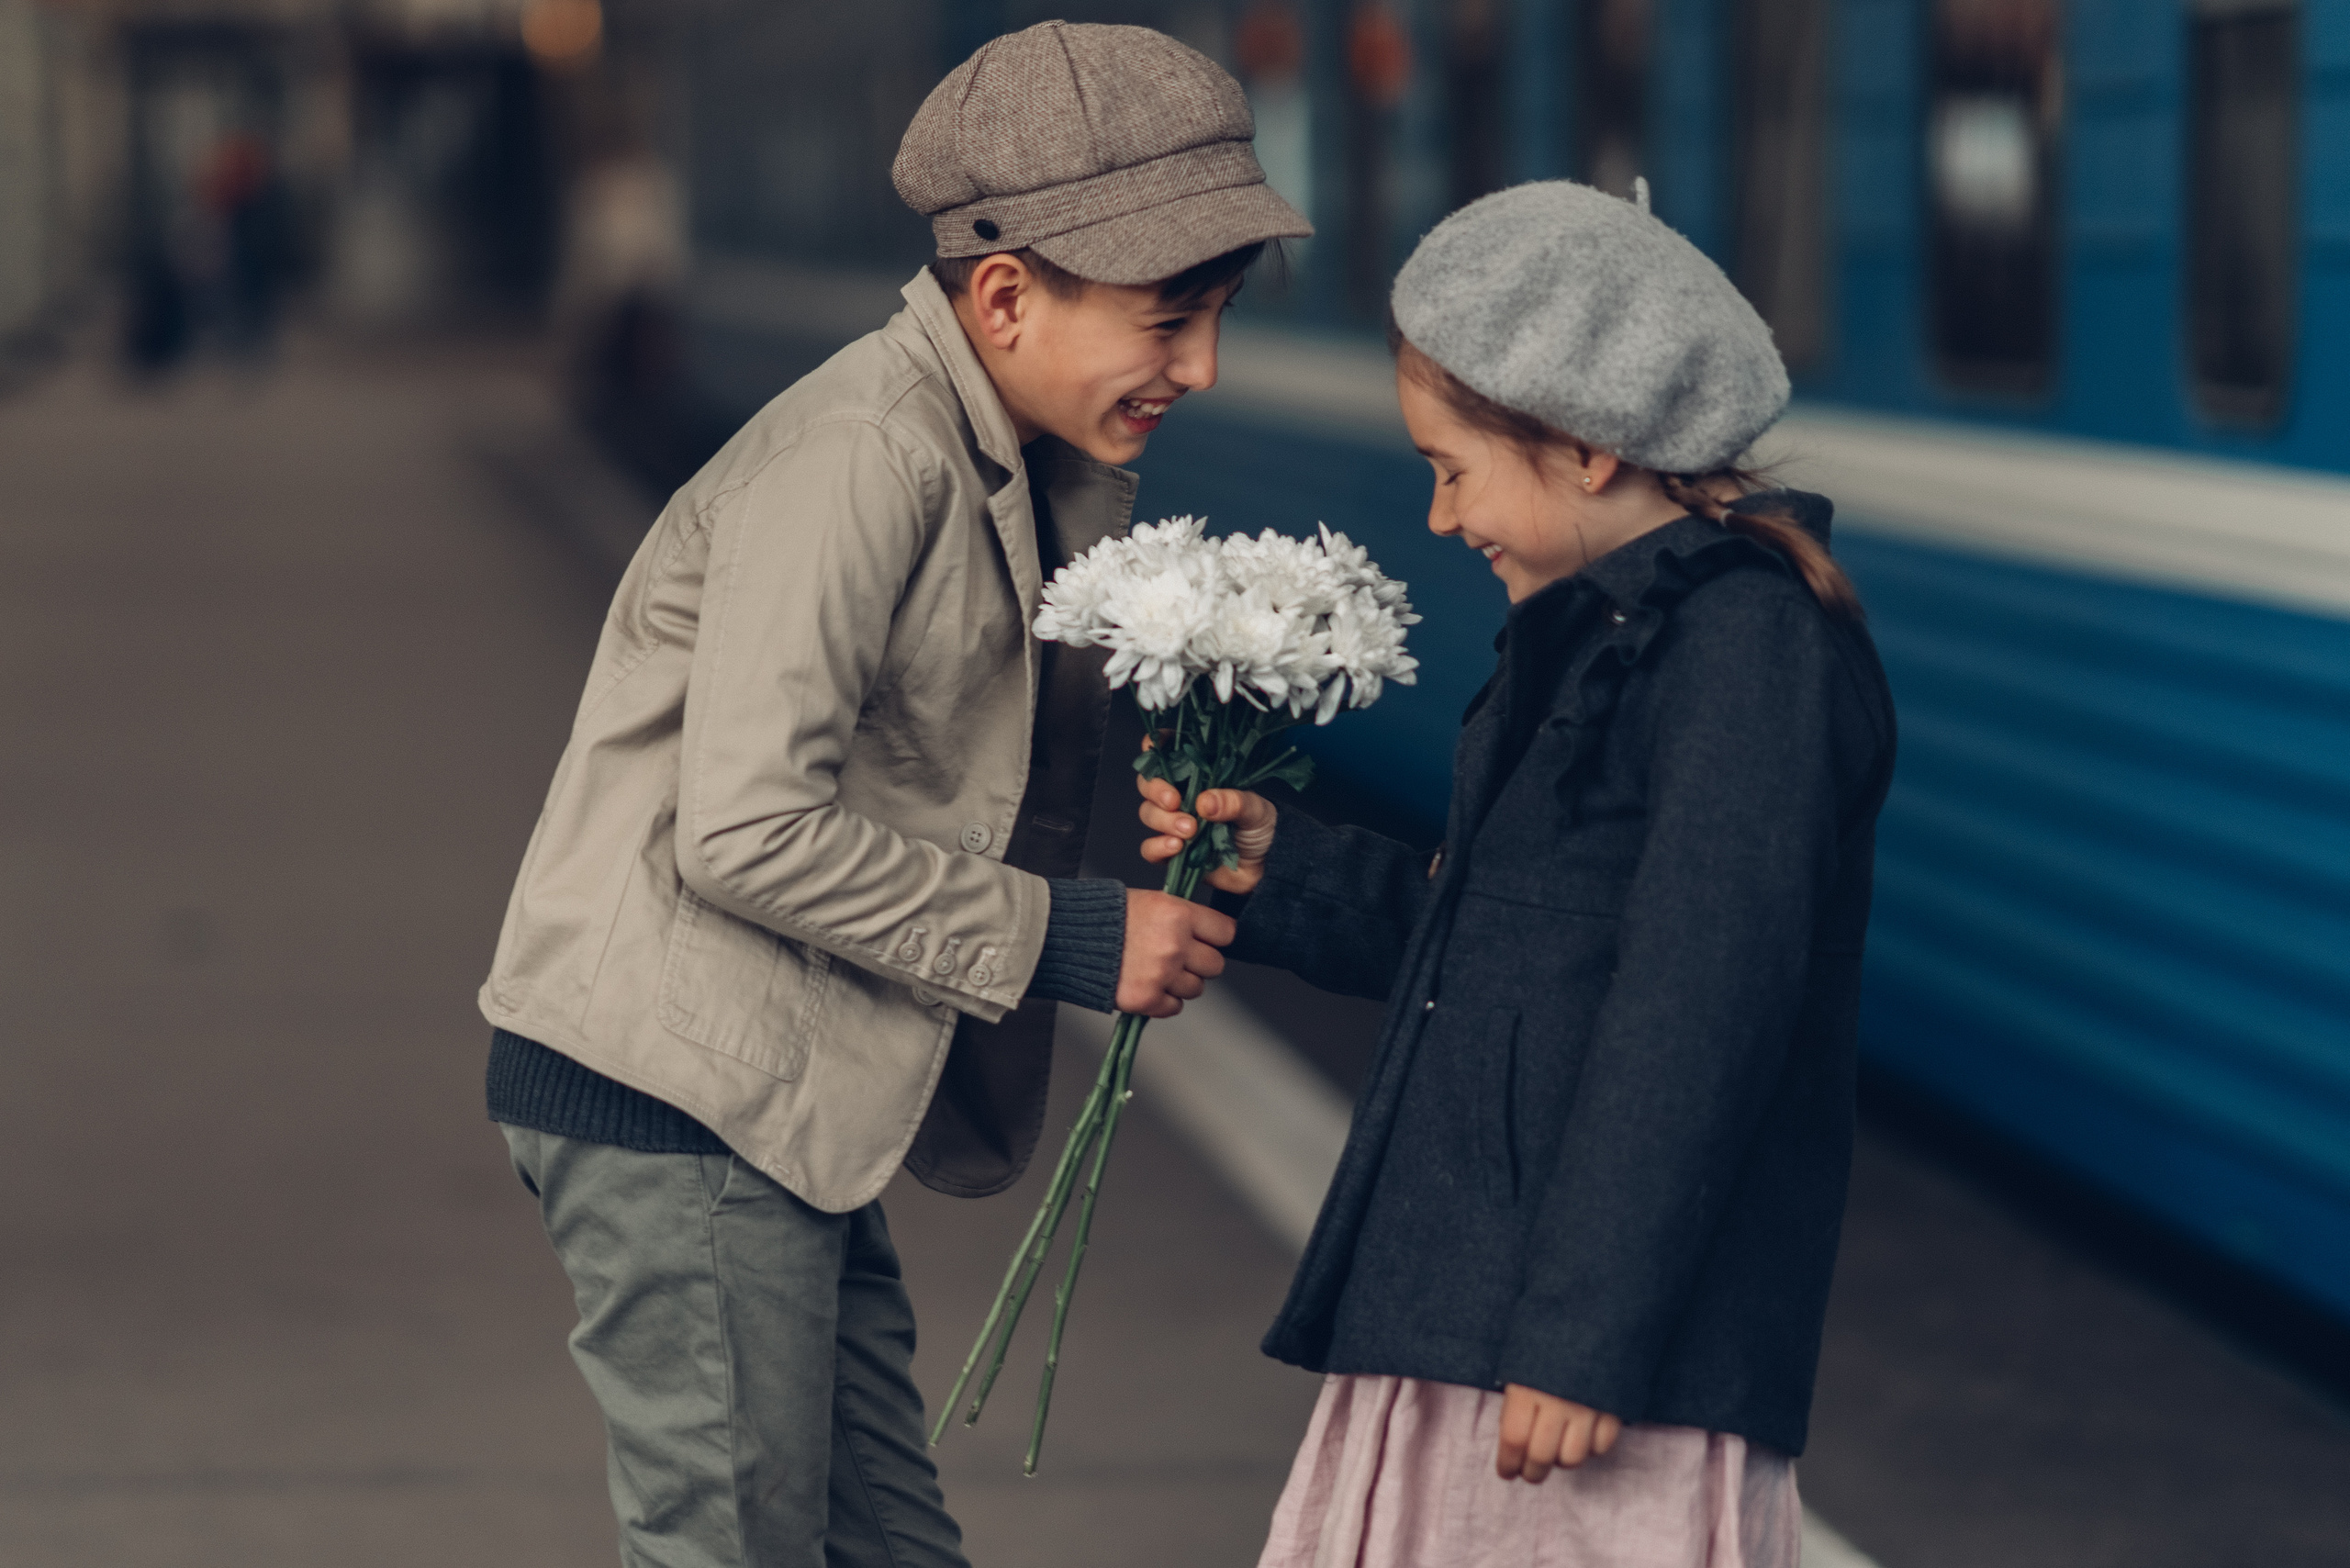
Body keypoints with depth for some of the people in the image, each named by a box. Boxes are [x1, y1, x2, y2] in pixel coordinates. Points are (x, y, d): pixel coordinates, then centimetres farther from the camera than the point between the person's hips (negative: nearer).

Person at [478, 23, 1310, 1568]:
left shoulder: (1045, 471, 11)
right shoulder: (861, 457, -20)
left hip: (781, 1105, 10)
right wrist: (1054, 939, -18)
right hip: (675, 1092, -10)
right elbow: (745, 829, -25)